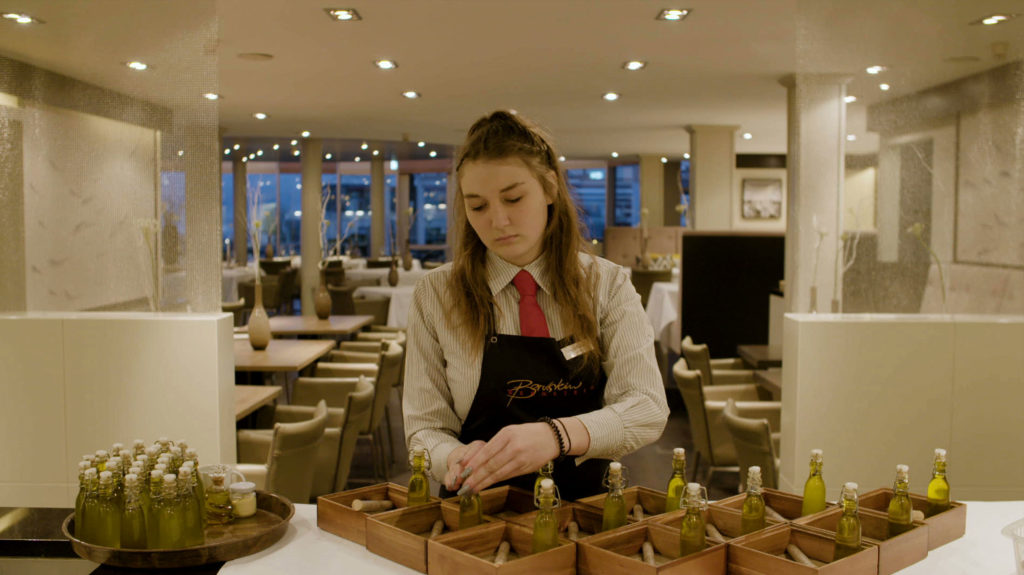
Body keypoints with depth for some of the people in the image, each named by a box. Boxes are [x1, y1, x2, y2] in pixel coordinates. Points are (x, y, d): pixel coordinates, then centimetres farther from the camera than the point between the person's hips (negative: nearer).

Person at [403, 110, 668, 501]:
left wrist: (557, 434, -28)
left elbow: (649, 409, -9)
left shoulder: (608, 286, 1)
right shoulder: (435, 296, 2)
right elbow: (425, 425, 2)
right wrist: (458, 458, -22)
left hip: (586, 508, 0)